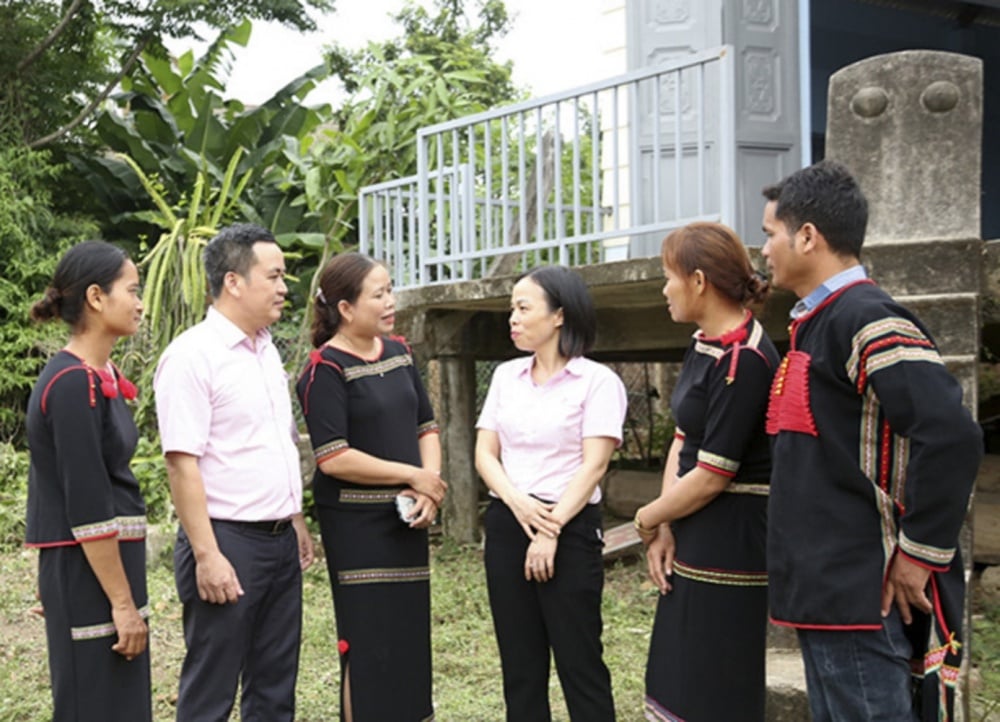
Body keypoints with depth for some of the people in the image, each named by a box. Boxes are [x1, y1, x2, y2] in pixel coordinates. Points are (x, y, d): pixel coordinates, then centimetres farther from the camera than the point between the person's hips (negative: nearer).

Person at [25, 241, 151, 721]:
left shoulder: (99, 376, 10)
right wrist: (123, 602, -18)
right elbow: (87, 507, -21)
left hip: (108, 561, 9)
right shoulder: (73, 383, -18)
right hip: (87, 571, -9)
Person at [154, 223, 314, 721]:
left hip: (280, 542, 8)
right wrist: (207, 554, -21)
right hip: (228, 544, -8)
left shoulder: (267, 350, 13)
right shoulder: (191, 355, -13)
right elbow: (182, 462, -17)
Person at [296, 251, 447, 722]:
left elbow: (426, 427, 11)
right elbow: (334, 459, -19)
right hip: (356, 523, -7)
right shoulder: (326, 369, -13)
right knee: (370, 641, -1)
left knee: (410, 636, 12)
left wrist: (428, 493, -5)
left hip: (405, 519, 7)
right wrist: (413, 476, -13)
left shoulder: (398, 353, 8)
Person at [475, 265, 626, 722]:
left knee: (580, 663, -1)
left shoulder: (598, 381, -5)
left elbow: (593, 465, -12)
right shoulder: (506, 376, 11)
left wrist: (551, 529, -17)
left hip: (570, 528, -5)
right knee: (519, 664, 11)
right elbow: (485, 453, 6)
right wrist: (517, 502, -11)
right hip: (508, 525, 5)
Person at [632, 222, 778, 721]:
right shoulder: (703, 345, 8)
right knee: (676, 682, 19)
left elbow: (711, 475, -21)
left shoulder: (744, 361, -21)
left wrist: (648, 518, -6)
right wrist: (665, 527, -2)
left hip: (729, 544, -9)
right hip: (695, 541, 9)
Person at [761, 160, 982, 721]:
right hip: (823, 589, 10)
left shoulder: (867, 320, -17)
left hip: (862, 596, -10)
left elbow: (953, 438, -27)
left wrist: (920, 554, -20)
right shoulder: (817, 324, 14)